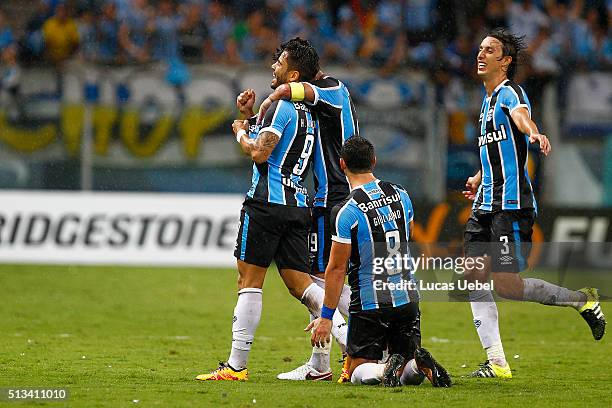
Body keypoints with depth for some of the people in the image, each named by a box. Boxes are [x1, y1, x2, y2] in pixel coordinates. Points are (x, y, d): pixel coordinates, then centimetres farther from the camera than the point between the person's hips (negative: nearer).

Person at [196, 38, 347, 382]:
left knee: (250, 281, -2)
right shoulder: (309, 114, 19)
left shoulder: (283, 106, -9)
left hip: (269, 202, -8)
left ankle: (237, 366, -1)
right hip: (298, 204, 8)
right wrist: (246, 115, 22)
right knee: (300, 284, 7)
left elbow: (260, 152, -18)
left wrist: (241, 133, 0)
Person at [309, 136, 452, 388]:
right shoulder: (400, 195, 3)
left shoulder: (346, 212, -15)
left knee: (358, 371, 8)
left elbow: (337, 268, -13)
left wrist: (326, 316, -6)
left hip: (369, 303, -5)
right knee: (409, 374, 14)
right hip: (407, 297, 5)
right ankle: (419, 363, -21)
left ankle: (386, 369, -24)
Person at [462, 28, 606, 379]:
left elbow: (521, 115, -35)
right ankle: (497, 363, 3)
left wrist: (534, 134, -56)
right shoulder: (489, 100, 19)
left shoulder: (510, 92, -10)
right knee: (474, 277, 0)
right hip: (486, 204, 9)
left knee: (507, 285, -14)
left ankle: (584, 299, 6)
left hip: (512, 204, -9)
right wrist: (479, 179, 28)